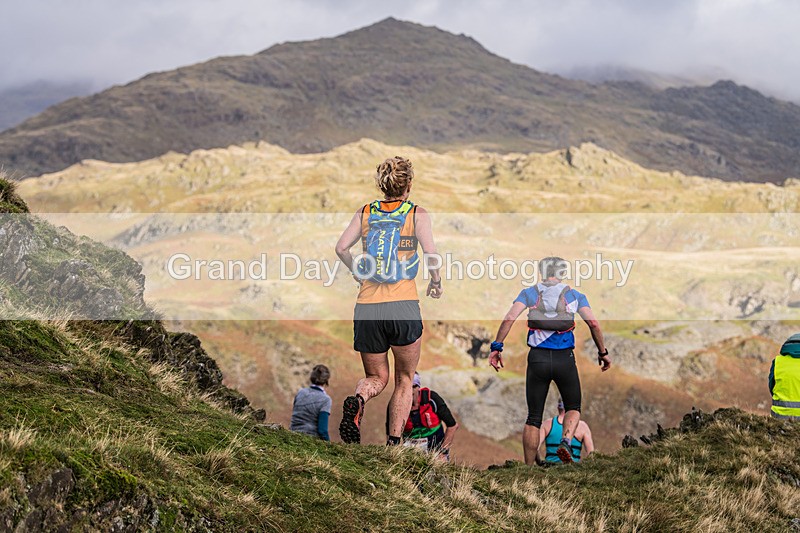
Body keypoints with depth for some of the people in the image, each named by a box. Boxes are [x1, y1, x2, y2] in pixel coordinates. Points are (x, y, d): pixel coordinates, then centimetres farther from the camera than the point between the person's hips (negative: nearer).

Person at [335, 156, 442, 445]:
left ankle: (357, 399, -18)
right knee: (404, 380, 15)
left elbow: (341, 248, 2)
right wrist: (436, 282, 9)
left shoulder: (365, 212, 11)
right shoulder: (417, 213, 3)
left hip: (367, 308, 2)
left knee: (377, 378, 16)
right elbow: (431, 253, -8)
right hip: (403, 307, -2)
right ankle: (393, 443, 2)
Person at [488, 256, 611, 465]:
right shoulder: (574, 295, 8)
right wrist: (602, 352, 6)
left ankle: (529, 466, 7)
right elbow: (593, 323, -3)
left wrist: (496, 347, -8)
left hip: (538, 358, 1)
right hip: (565, 359, 0)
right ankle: (566, 441, -9)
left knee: (533, 417, 9)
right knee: (573, 408, 19)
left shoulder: (529, 293, 8)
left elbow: (510, 317, -8)